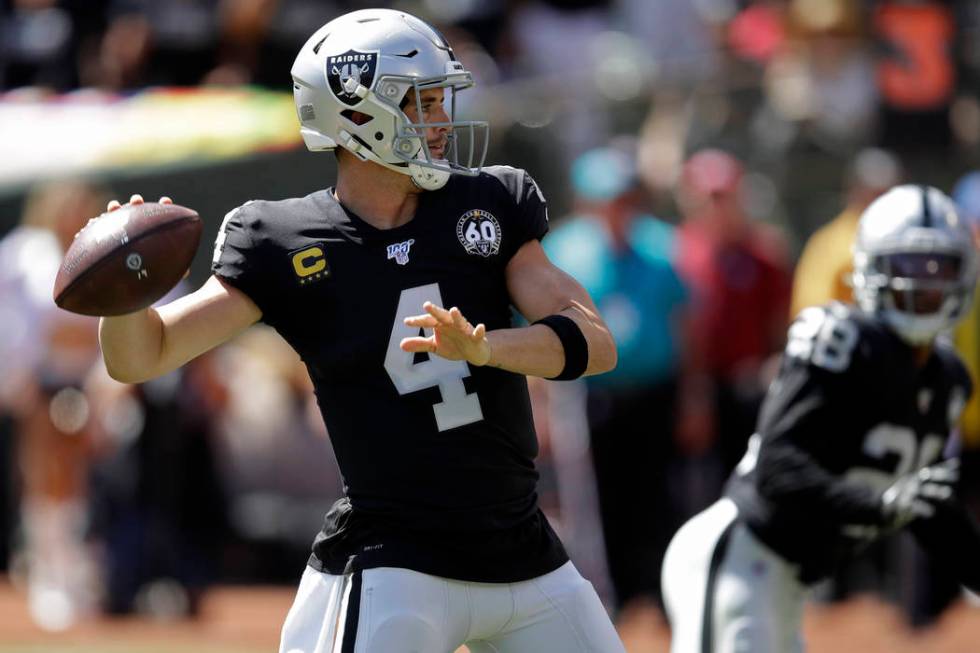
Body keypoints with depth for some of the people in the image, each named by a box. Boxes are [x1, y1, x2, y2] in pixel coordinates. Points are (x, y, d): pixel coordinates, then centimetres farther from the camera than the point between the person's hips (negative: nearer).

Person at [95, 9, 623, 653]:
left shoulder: (490, 205, 4)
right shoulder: (285, 246, -5)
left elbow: (597, 345, -5)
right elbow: (140, 356, -7)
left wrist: (483, 348, -23)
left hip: (524, 556, 4)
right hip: (389, 569, -4)